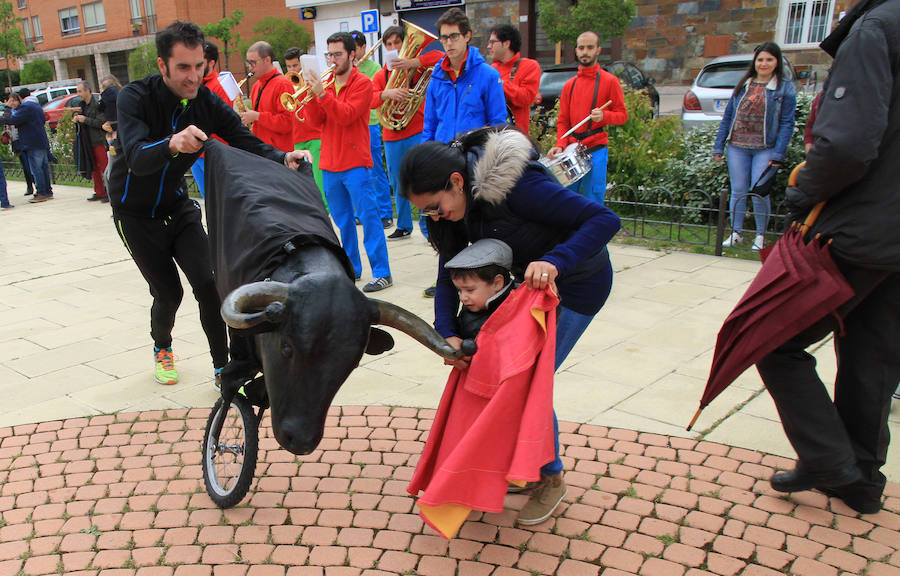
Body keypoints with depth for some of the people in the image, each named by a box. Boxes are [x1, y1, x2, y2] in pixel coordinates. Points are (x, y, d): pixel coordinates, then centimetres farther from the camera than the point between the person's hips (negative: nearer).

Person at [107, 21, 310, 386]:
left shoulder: (207, 102, -13)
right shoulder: (136, 97, -23)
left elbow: (248, 143, -18)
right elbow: (137, 157, -38)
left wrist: (283, 160, -40)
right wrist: (172, 145, -60)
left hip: (177, 205, 3)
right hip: (135, 214, -3)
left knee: (208, 283, -12)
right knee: (168, 292, -2)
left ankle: (223, 368, 1)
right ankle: (162, 348, 32)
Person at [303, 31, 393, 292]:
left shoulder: (362, 83, -4)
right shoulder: (328, 84, 14)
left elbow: (347, 115, -16)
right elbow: (316, 119, 4)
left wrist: (322, 93, -22)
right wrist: (311, 94, -10)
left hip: (355, 164, -6)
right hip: (330, 163, 7)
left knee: (368, 217, -8)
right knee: (342, 220, 12)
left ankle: (382, 273, -6)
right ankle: (351, 268, 23)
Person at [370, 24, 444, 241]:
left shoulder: (416, 65, 2)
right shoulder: (381, 75, 12)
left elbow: (440, 57, -17)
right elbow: (370, 99, -6)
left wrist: (413, 62, -30)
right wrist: (388, 93, -27)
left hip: (418, 133, -4)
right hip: (392, 137, 5)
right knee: (398, 184, 12)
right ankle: (404, 227, 25)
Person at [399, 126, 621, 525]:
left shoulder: (516, 186, -35)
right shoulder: (459, 202, -10)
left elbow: (605, 220, -34)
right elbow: (448, 275, -8)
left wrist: (554, 261, -47)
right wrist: (446, 334, -23)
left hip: (577, 281, -8)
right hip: (531, 278, 8)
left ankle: (552, 478, 14)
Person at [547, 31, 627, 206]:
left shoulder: (609, 81, 1)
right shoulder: (569, 85, 15)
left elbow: (622, 115, 1)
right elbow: (563, 120, 14)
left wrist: (604, 116, -20)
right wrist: (560, 145, -2)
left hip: (596, 151, -4)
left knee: (593, 203, -4)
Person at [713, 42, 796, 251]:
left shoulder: (785, 89, 2)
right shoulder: (743, 85, 12)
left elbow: (787, 123, -2)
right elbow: (727, 117, 14)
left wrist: (778, 153, -11)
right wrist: (718, 146, 9)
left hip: (765, 149, -3)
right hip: (737, 147, 3)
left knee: (759, 192, -4)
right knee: (738, 191, 5)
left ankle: (761, 234, 12)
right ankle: (736, 232, 16)